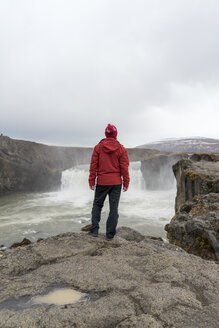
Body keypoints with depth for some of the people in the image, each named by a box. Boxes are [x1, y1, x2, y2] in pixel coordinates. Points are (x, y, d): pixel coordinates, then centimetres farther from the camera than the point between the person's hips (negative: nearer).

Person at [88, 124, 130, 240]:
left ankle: (94, 229, 10)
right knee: (114, 208, 6)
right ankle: (110, 234, 11)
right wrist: (126, 182, 4)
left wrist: (91, 181, 2)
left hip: (102, 182, 0)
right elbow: (124, 167, -3)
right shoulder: (121, 149, -2)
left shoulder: (98, 147, -1)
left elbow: (93, 165, -2)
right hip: (116, 183, 0)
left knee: (97, 205, 16)